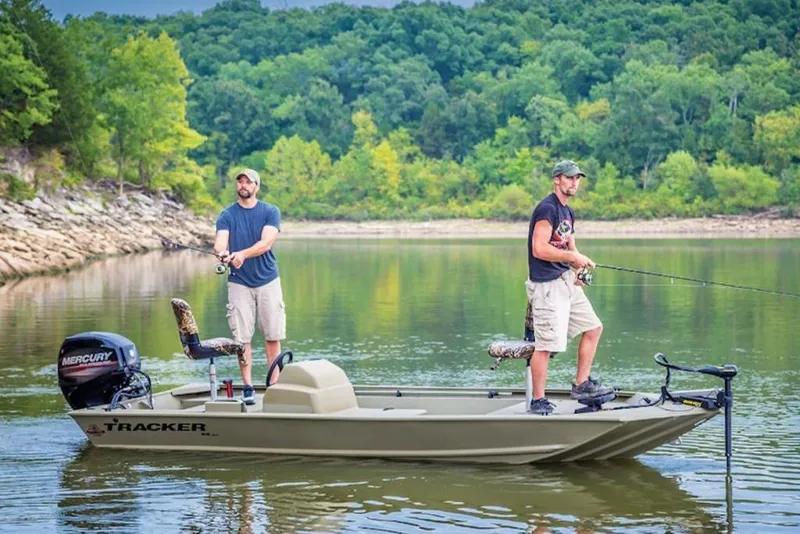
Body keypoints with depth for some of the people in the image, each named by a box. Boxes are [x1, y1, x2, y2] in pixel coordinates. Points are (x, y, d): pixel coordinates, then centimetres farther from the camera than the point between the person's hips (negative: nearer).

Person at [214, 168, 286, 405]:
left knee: (272, 335, 2)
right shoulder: (227, 215, 3)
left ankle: (275, 383, 10)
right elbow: (220, 242, -13)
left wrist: (242, 254, -30)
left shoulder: (270, 212, 1)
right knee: (242, 337, -1)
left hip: (267, 280, 0)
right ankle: (247, 387, 5)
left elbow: (266, 243, -14)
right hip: (239, 282, 0)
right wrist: (222, 253, -38)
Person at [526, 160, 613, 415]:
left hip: (566, 282, 10)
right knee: (546, 345, -9)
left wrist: (577, 271, 6)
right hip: (547, 285, -10)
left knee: (593, 328, 13)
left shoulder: (567, 212, 17)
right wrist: (573, 257, -16)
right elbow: (539, 249, -21)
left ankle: (581, 385, 19)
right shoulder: (547, 208, -13)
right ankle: (538, 401, -1)